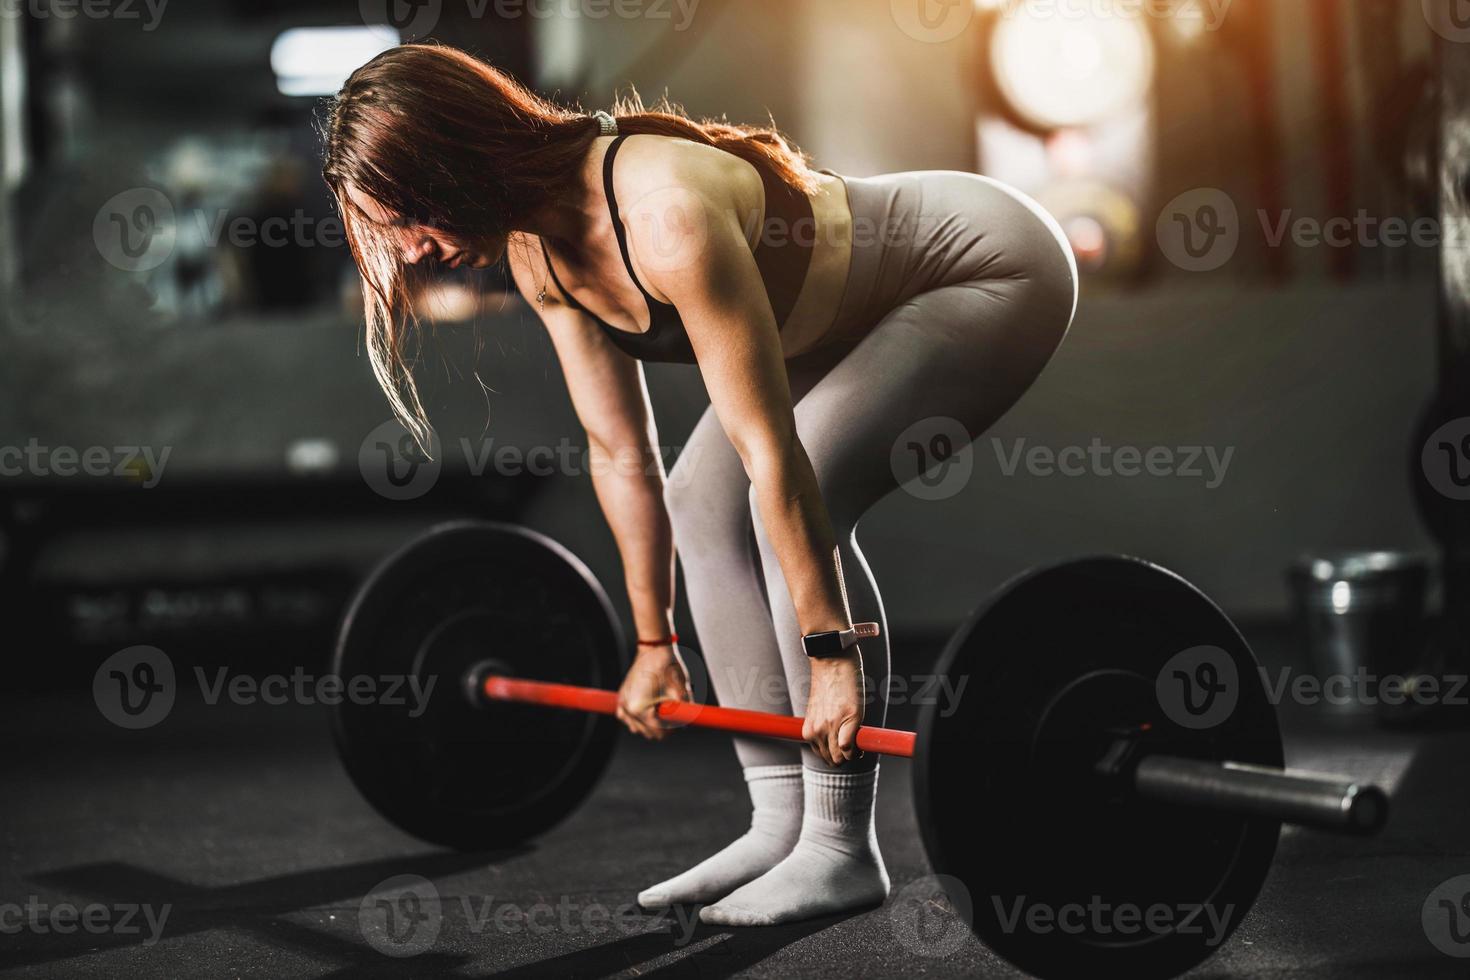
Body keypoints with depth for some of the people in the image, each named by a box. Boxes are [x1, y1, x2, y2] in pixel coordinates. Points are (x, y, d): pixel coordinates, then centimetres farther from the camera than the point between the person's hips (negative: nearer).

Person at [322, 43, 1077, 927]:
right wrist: (655, 643, 5)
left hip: (995, 266, -9)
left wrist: (831, 652, -29)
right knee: (701, 501, -1)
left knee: (801, 499, -23)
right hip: (867, 295, 9)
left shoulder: (665, 217, -35)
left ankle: (842, 851, -12)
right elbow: (621, 450, 1)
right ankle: (780, 825, 5)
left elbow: (770, 449, -33)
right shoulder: (538, 254, -8)